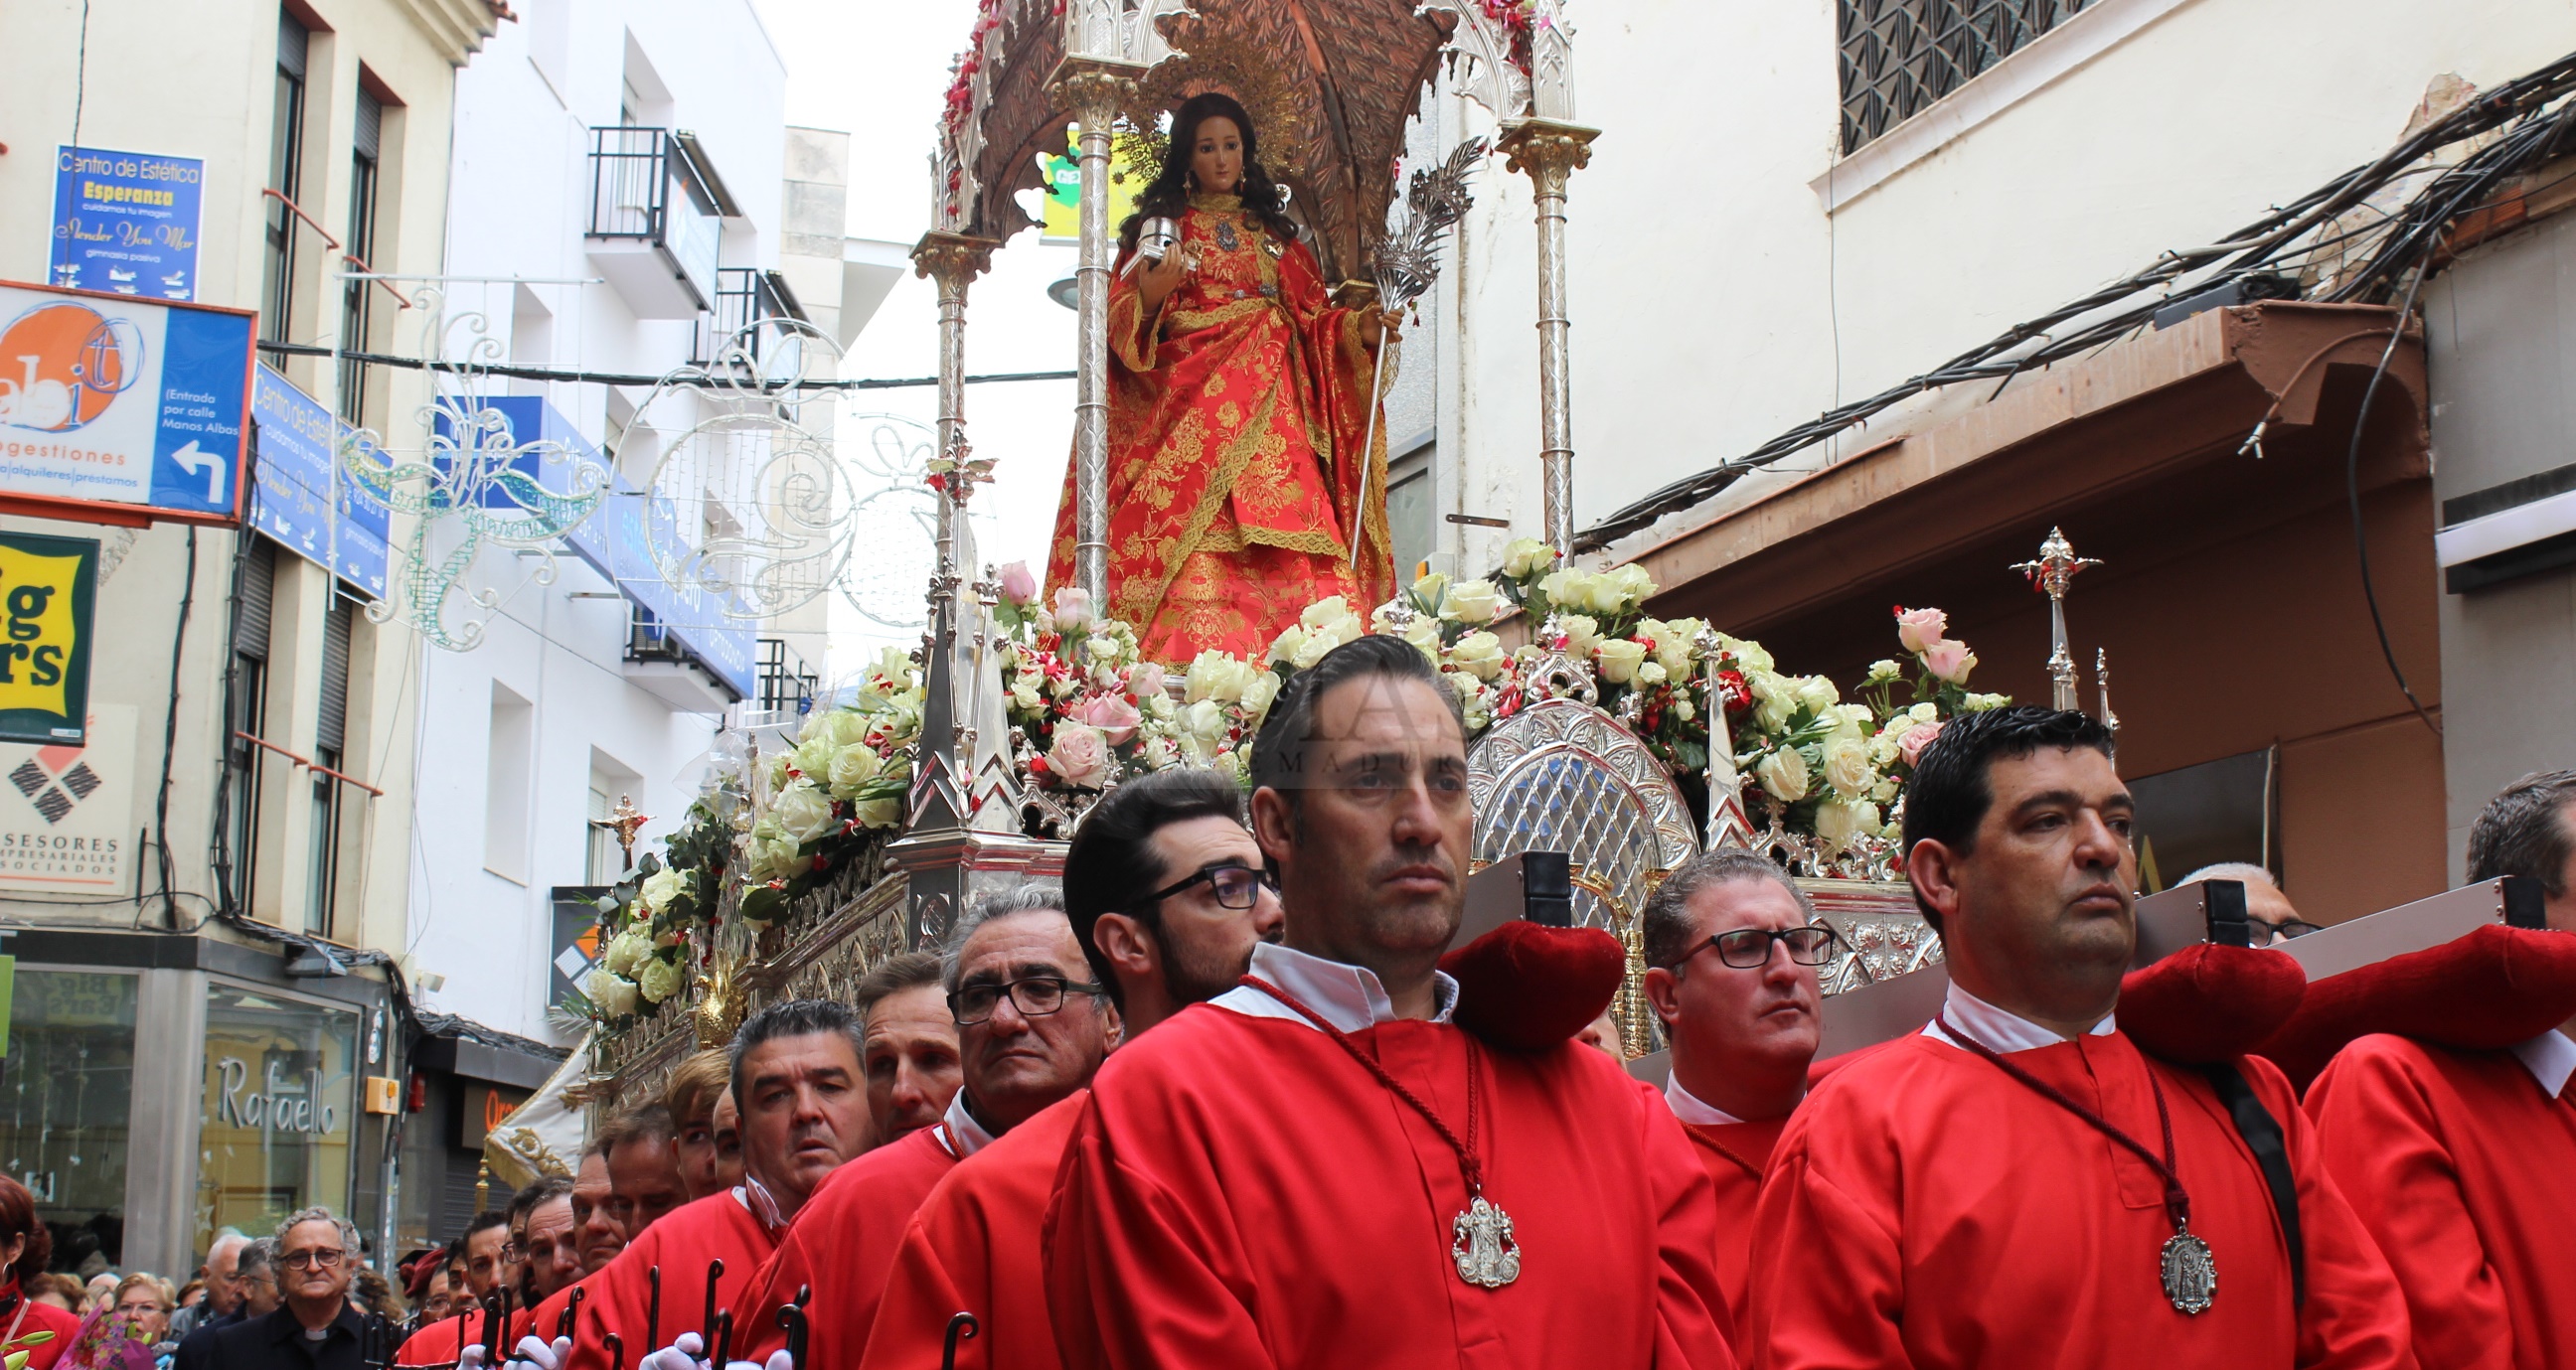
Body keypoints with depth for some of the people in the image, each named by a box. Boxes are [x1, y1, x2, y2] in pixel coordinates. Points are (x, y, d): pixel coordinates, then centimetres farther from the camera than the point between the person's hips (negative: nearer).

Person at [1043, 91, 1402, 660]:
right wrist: (1151, 292, -17)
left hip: (1269, 409, 3)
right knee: (1195, 539, -20)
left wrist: (1362, 329, -3)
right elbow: (1119, 316, 4)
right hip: (1188, 403, -2)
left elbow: (1315, 318, 17)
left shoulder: (1273, 231, 24)